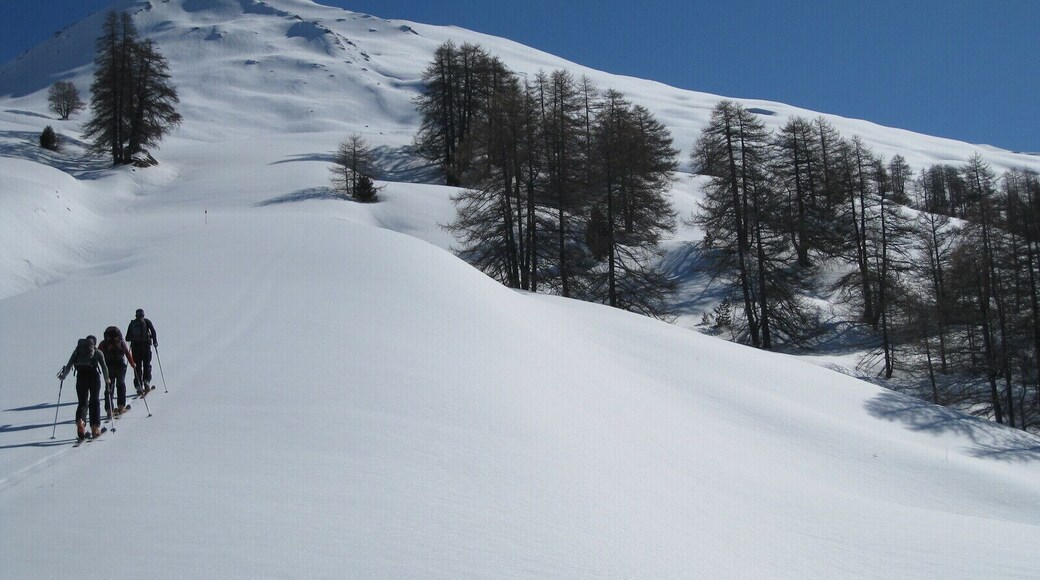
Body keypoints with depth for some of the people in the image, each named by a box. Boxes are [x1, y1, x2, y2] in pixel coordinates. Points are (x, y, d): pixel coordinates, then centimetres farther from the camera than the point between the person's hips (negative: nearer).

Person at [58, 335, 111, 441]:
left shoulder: (78, 350, 16)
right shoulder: (97, 352, 11)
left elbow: (69, 365, 13)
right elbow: (104, 367, 6)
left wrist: (63, 376, 27)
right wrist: (107, 379, 19)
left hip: (81, 376, 1)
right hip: (94, 376, -1)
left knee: (83, 402, 8)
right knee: (94, 401, 11)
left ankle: (80, 421, -20)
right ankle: (95, 427, 7)